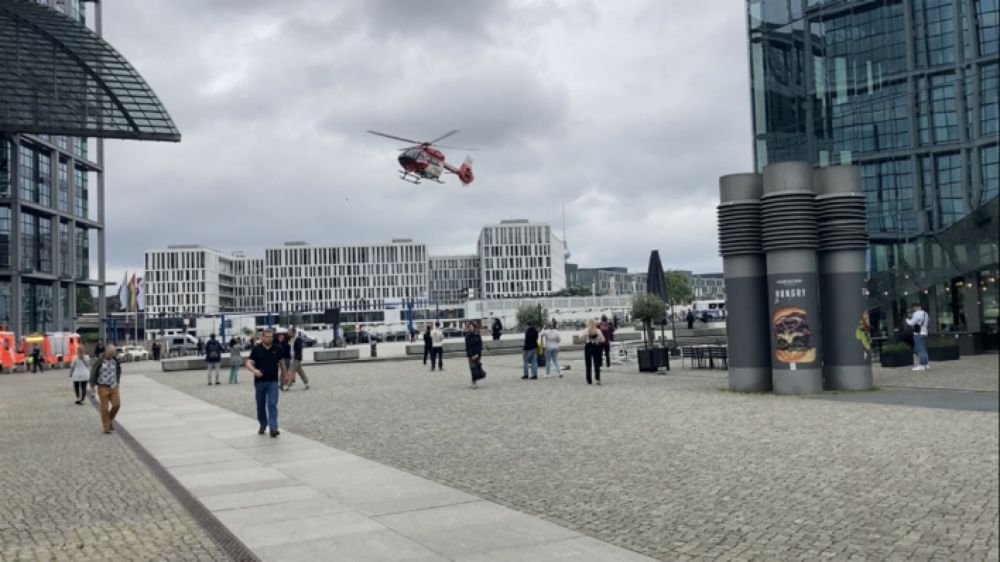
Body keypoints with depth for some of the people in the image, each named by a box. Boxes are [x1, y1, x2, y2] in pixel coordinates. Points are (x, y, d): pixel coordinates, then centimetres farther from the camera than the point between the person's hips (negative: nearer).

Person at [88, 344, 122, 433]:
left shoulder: (115, 360, 2)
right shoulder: (100, 361, -11)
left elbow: (118, 370, 21)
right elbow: (93, 372, -3)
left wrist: (118, 382, 20)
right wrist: (92, 385, -2)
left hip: (114, 387, 4)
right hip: (103, 387, -4)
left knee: (117, 404, -5)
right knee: (105, 408, 0)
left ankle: (111, 419, 22)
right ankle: (106, 427, 11)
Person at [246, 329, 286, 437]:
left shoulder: (278, 349, 0)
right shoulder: (256, 349, -3)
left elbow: (281, 362, 14)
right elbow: (249, 363, -8)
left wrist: (283, 373, 22)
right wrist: (254, 370, -29)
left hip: (273, 381, -1)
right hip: (259, 381, 1)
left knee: (272, 404, -10)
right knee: (261, 405, 12)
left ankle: (273, 428, -15)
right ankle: (263, 425, 30)